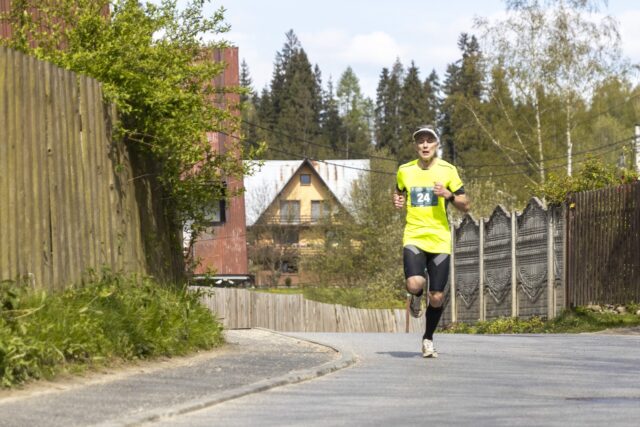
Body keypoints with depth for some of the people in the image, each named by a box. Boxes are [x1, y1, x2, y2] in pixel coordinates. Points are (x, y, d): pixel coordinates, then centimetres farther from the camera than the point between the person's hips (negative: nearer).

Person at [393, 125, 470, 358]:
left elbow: (466, 206, 4)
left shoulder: (448, 170, 1)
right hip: (413, 238, 0)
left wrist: (449, 195, -15)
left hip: (440, 240, 0)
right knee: (414, 284, -25)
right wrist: (397, 201, 1)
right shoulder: (404, 171, 6)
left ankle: (428, 339, 24)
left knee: (437, 297, -1)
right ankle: (417, 296, 13)